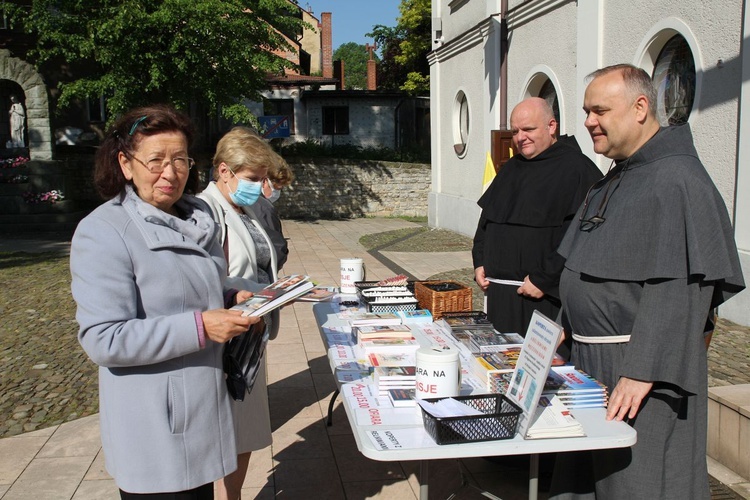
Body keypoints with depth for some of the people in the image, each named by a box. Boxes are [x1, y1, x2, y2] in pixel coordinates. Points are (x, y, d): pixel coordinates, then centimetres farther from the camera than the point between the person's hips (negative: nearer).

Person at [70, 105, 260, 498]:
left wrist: (234, 300, 0)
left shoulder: (198, 217, 6)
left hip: (205, 408, 7)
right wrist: (200, 327, -26)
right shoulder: (103, 232, -17)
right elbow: (103, 340, -22)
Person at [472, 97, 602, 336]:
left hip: (547, 299, -7)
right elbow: (487, 219, 23)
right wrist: (480, 263, 11)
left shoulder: (576, 169, -11)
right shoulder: (511, 168, 16)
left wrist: (543, 280, -19)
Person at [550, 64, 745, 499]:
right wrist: (570, 331, 21)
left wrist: (641, 372, -26)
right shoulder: (616, 179, 14)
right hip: (591, 361, 9)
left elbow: (676, 290, -24)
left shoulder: (676, 179, -17)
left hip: (642, 370, -9)